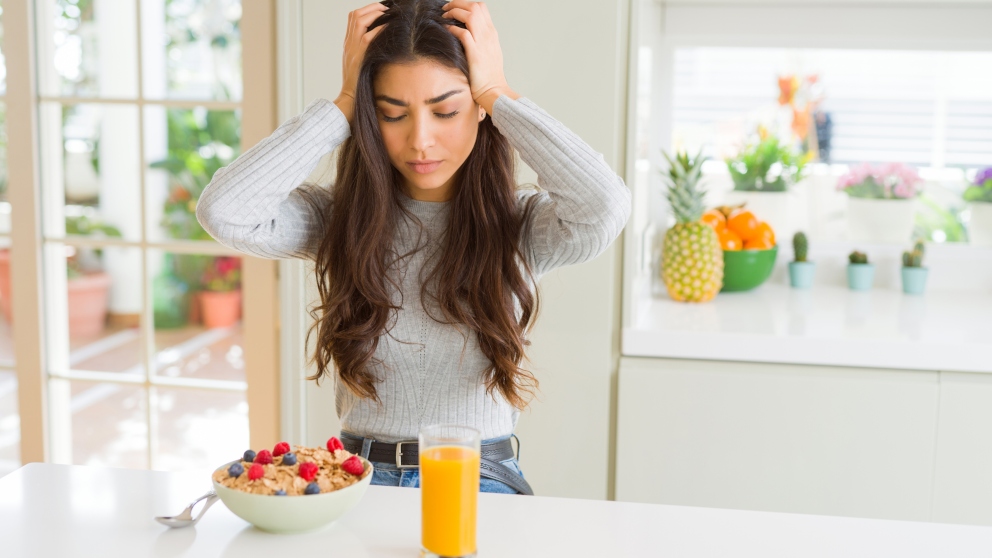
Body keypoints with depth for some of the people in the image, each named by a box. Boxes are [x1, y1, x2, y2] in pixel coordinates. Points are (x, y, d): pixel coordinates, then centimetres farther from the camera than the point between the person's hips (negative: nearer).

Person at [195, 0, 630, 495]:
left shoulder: (520, 224, -2)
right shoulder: (339, 217, 2)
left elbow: (605, 208, -24)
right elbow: (223, 211, -15)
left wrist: (498, 93, -13)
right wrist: (345, 103, -9)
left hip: (481, 485, 0)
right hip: (358, 478, 1)